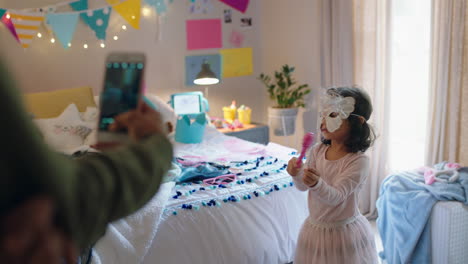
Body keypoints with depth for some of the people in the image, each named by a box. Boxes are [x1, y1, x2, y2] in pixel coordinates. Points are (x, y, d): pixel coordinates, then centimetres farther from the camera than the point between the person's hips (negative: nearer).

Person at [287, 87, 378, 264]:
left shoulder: (358, 161, -20)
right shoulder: (317, 151, -5)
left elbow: (336, 197, -25)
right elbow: (303, 186, -1)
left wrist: (317, 184, -45)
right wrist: (297, 174, -23)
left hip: (345, 231, -4)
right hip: (315, 227, 5)